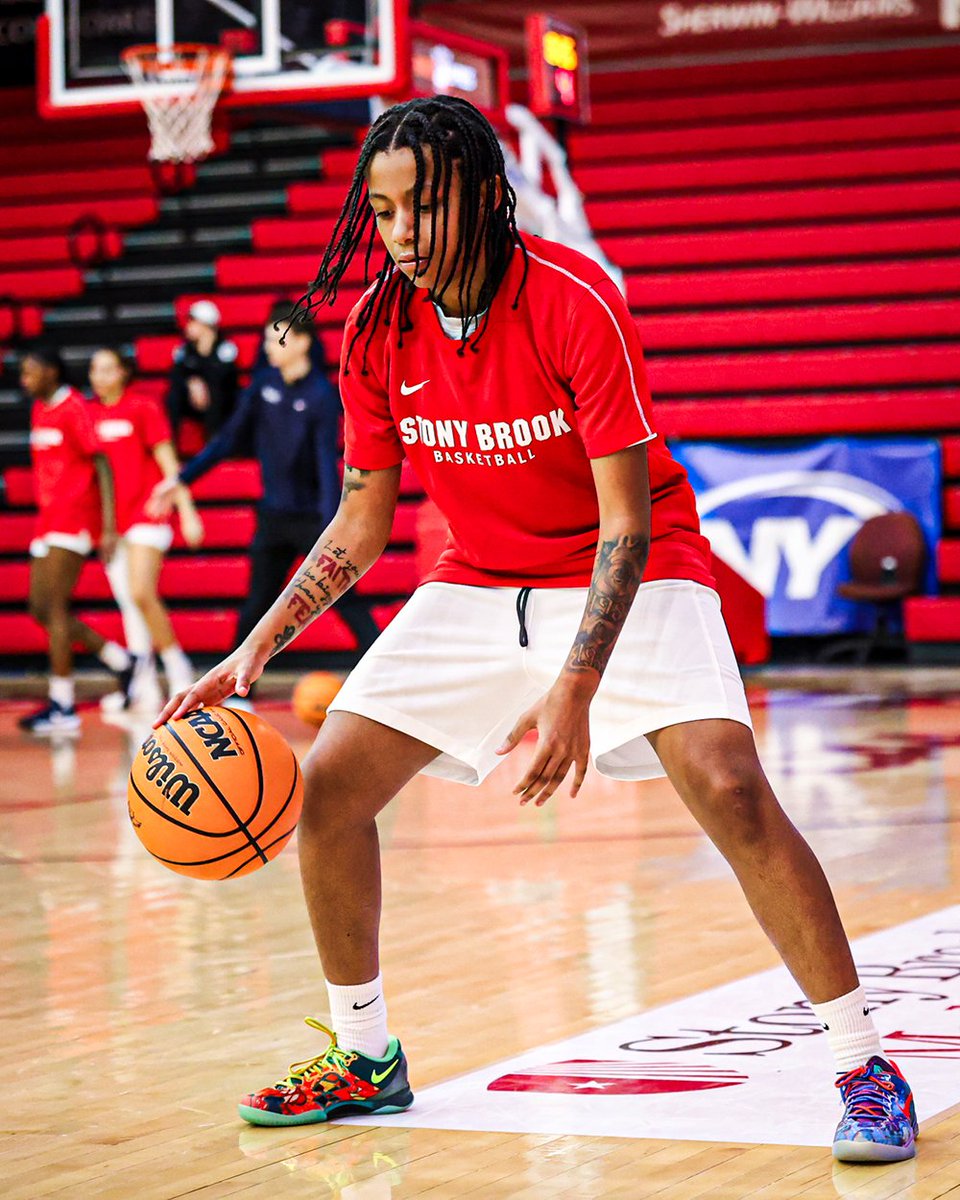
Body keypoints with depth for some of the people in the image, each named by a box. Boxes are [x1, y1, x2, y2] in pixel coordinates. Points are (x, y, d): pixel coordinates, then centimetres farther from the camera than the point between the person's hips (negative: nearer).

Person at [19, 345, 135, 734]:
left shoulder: (75, 409, -11)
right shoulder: (39, 410, 15)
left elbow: (102, 466, -14)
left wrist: (108, 528, -19)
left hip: (72, 521, -9)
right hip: (49, 522, 9)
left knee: (55, 607, -11)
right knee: (41, 609, 7)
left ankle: (62, 707, -7)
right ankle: (121, 662, 19)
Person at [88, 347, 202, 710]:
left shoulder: (143, 408, -5)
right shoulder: (90, 413, 9)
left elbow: (169, 462, -4)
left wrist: (187, 511, -8)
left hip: (146, 514, -6)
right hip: (110, 522, 6)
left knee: (141, 593, -18)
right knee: (127, 603, 6)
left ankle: (178, 667, -1)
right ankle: (143, 687, 11)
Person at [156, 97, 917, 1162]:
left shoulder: (575, 302, -24)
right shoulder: (377, 332, -8)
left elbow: (626, 523, -25)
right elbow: (360, 527, 2)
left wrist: (576, 689, -36)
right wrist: (253, 651, -8)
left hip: (630, 578, -5)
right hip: (478, 584, 6)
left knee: (730, 789, -26)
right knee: (325, 787, -3)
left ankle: (864, 1070, -13)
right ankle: (365, 1061, 18)